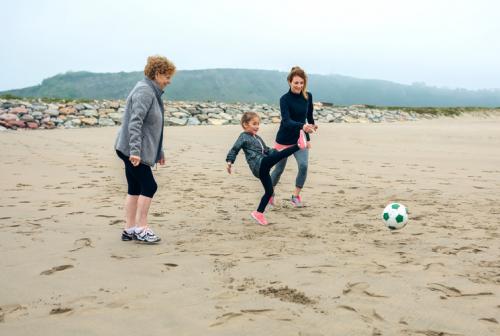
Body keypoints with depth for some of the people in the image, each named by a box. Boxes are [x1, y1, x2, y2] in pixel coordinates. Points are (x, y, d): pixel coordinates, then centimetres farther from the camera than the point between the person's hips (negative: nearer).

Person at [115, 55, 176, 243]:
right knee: (149, 186, -6)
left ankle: (130, 229, 16)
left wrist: (159, 151, 27)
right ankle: (141, 228, 2)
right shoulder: (145, 92, -14)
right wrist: (135, 150, -29)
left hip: (133, 150, 9)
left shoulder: (152, 92, 17)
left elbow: (152, 126, 24)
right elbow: (135, 123, -23)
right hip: (133, 150, -9)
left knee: (135, 189, 10)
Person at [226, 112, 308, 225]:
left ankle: (259, 213, 16)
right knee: (281, 155, -24)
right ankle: (298, 145, -43)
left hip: (263, 167, 9)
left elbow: (267, 150, 31)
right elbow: (234, 150, -3)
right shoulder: (243, 137, 1)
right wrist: (229, 161, -14)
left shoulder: (258, 138, 25)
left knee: (269, 191, 8)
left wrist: (276, 153, 20)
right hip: (258, 164, -9)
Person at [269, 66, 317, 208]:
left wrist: (308, 138, 14)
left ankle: (296, 195, 0)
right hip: (284, 139, -3)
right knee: (279, 168, 9)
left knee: (304, 165, -16)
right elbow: (286, 121, -31)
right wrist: (302, 126, -49)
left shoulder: (308, 96, -5)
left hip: (300, 139, 3)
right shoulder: (285, 99, -19)